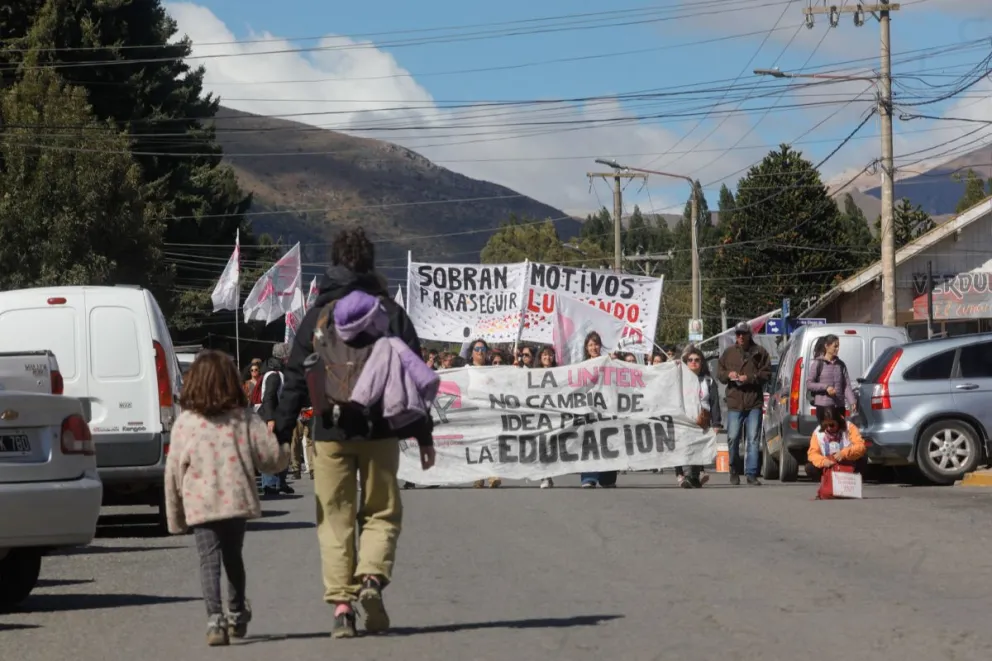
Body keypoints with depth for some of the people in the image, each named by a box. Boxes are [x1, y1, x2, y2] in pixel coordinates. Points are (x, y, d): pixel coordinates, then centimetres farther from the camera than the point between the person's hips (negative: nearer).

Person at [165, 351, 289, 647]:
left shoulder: (184, 423, -2)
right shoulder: (245, 419, 1)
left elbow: (173, 472, 0)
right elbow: (272, 458, -1)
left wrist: (175, 517, 8)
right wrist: (285, 446, 24)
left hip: (200, 504, -2)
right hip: (237, 500, 2)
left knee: (209, 560, -5)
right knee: (233, 557, 20)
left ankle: (215, 619, -22)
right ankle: (237, 616, 31)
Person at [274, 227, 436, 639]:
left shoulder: (318, 315, 2)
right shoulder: (390, 311, 3)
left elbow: (296, 380, 0)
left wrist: (280, 434, 5)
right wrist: (424, 434, 6)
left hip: (331, 432, 0)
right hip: (380, 431, 0)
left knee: (335, 519, 5)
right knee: (382, 513, 12)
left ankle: (341, 602, -5)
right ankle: (372, 578, -13)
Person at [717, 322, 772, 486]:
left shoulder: (759, 352, 5)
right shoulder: (729, 353, 12)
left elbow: (766, 374, 2)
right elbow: (719, 373, 15)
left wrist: (750, 378, -12)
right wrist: (728, 374, -7)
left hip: (754, 403, -1)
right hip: (734, 402, 1)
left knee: (753, 439, -2)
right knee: (733, 437, -1)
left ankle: (751, 473, 1)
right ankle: (733, 471, 16)